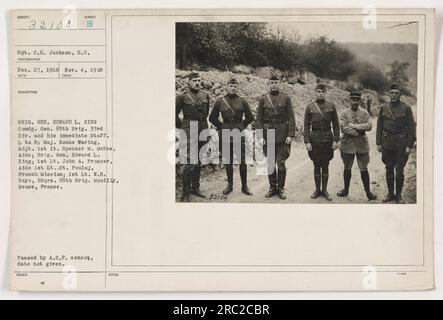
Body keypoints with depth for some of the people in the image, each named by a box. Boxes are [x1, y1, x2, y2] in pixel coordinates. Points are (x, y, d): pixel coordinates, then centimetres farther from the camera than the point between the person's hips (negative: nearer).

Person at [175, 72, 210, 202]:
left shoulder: (205, 96, 9)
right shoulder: (182, 97, -6)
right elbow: (175, 114, 1)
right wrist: (180, 127, 2)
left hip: (202, 132, 5)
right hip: (189, 133, -5)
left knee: (198, 162, 13)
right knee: (188, 163, -8)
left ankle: (195, 188, 24)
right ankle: (185, 193, -3)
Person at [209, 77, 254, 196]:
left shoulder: (242, 101, 3)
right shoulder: (220, 101, 3)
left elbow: (250, 117, 11)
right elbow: (212, 118, 11)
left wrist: (242, 126, 6)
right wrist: (221, 126, 5)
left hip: (239, 134, -1)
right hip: (225, 135, 1)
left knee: (242, 161, -2)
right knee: (228, 161, 8)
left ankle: (244, 186, 7)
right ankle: (230, 185, 20)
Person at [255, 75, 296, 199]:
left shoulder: (286, 99, 3)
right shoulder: (263, 99, 5)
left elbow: (291, 118, 1)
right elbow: (258, 119, 3)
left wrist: (290, 135, -8)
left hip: (282, 136, -1)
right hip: (268, 135, 1)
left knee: (281, 163, 2)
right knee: (270, 163, 6)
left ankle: (281, 188, 13)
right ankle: (272, 187, 18)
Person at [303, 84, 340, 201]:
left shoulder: (331, 106, 4)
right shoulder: (310, 107, 2)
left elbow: (336, 125, 5)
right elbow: (306, 125, 2)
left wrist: (336, 140, -2)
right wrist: (307, 141, -5)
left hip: (327, 139, 0)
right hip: (314, 139, 0)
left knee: (325, 165, 5)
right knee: (316, 165, 5)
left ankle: (324, 190, 15)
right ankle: (317, 189, 16)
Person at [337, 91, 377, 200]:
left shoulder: (364, 113, 5)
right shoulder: (344, 113, -1)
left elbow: (369, 126, -9)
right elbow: (343, 128, -13)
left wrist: (355, 126, -17)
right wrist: (358, 132, -15)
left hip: (362, 145, 0)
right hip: (347, 145, 0)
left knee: (364, 169, 3)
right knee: (347, 168, 12)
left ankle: (368, 192, 12)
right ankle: (346, 190, 26)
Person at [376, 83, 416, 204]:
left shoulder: (406, 108, -2)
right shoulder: (384, 108, 6)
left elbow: (411, 127, -3)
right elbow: (379, 126, 8)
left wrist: (409, 145, -8)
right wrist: (378, 143, 3)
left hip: (401, 143, -2)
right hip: (387, 143, 3)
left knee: (399, 171, 0)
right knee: (389, 169, 9)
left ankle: (399, 195, 13)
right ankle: (390, 193, 20)